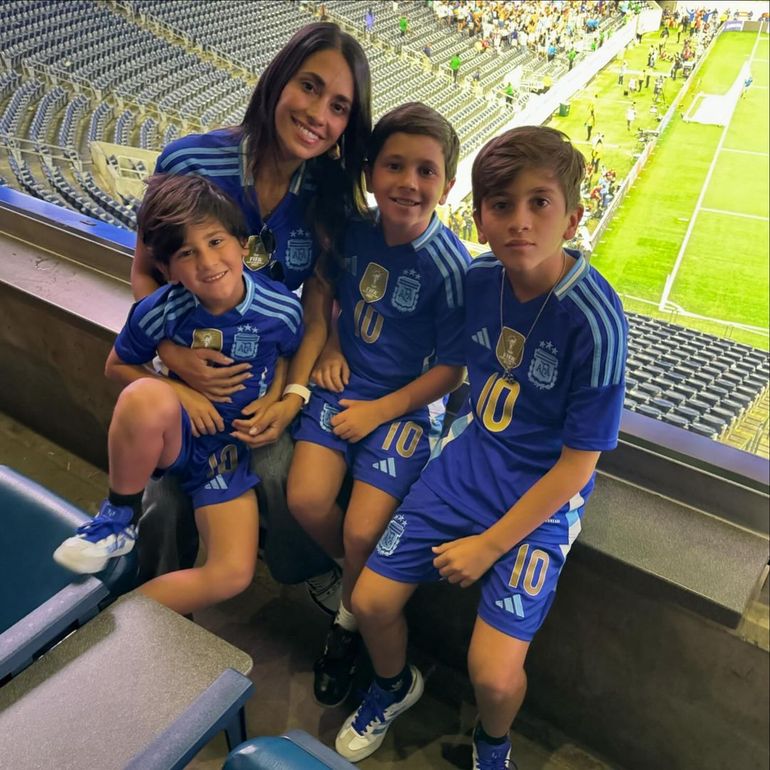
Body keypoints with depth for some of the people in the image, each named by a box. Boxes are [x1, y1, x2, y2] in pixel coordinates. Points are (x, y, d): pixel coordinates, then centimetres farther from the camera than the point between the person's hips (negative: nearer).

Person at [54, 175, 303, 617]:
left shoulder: (281, 309, -16)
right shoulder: (160, 312, -18)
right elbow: (117, 367, -1)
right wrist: (179, 393, -17)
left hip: (232, 441, 2)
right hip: (175, 433, -1)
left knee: (233, 575, -12)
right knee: (145, 396, -39)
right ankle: (120, 518, -11)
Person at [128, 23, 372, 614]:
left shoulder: (331, 197, -9)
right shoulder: (189, 162, -17)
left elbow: (317, 307, -5)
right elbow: (144, 273, -6)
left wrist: (295, 393, -17)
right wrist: (173, 354, -21)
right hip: (191, 363, 0)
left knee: (280, 472, -22)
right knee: (166, 498, -8)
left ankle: (316, 575, 12)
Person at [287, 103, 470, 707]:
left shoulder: (450, 266, -18)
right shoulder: (356, 233, -3)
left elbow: (451, 369, -12)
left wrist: (381, 410, -13)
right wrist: (329, 350, 1)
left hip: (407, 402, -4)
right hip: (346, 384, 5)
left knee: (363, 530, -13)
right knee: (307, 500, -13)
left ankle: (352, 618, 22)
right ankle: (361, 578, 21)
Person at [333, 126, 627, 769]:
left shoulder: (595, 322, -24)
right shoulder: (479, 277, -7)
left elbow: (577, 464, -17)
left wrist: (488, 546, -13)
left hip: (545, 492, -4)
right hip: (470, 457, 5)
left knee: (492, 672, -12)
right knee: (371, 600, 3)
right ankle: (395, 687, 39)